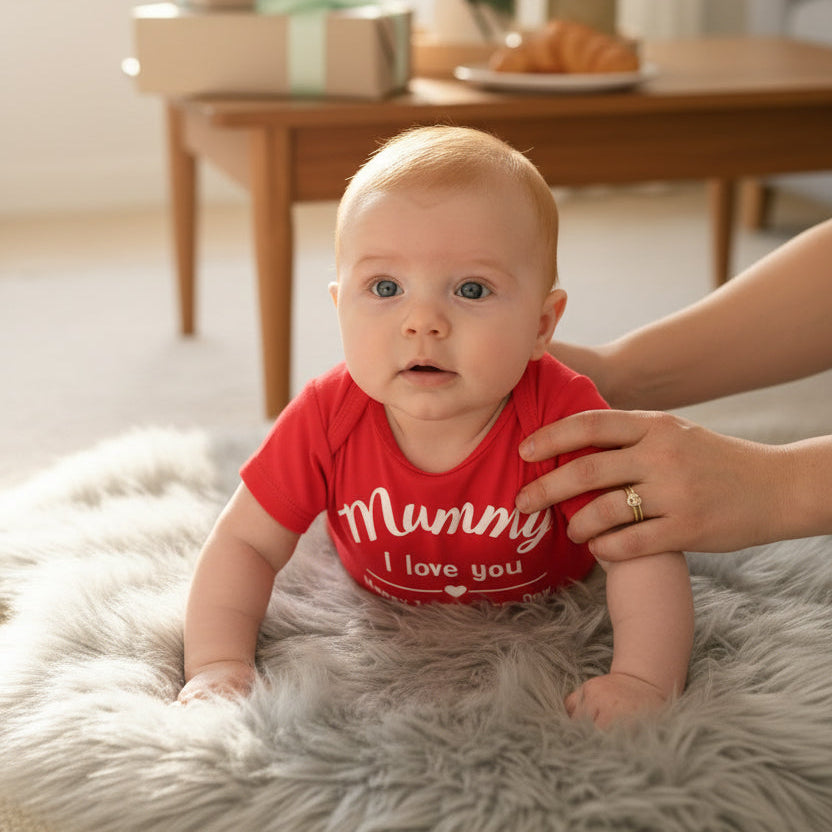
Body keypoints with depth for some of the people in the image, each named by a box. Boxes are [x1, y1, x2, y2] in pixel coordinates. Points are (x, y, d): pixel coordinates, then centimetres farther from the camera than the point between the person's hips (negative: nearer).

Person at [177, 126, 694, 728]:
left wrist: (642, 681, -52)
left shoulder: (562, 416, -41)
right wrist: (217, 665, -38)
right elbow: (245, 543, -24)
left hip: (544, 605, -1)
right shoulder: (327, 419, -35)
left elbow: (645, 553, -37)